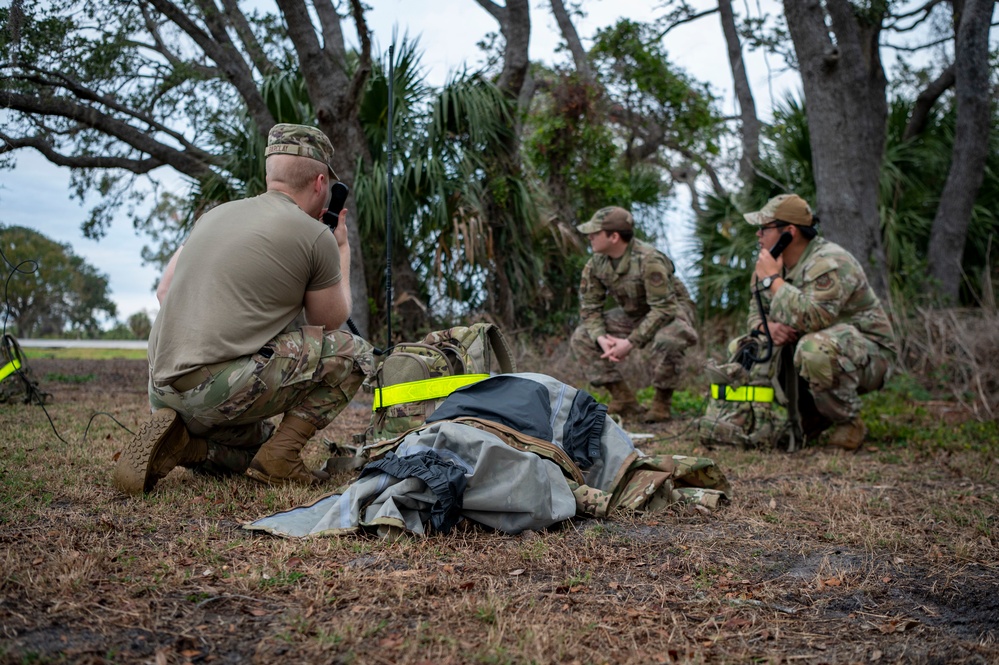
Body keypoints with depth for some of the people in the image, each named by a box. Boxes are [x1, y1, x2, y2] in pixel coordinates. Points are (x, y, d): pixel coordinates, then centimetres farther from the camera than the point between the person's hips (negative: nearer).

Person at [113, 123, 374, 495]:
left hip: (162, 390, 8)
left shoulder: (214, 214, 17)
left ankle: (177, 443, 4)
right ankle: (280, 457, -1)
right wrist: (342, 250, 26)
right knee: (352, 352, 5)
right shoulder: (315, 235, -3)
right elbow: (330, 321, 12)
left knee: (256, 448, 31)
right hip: (222, 388, -8)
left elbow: (163, 292, 23)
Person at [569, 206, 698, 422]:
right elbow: (589, 306, -3)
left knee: (666, 341, -41)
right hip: (634, 314, 7)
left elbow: (663, 308, -32)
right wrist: (601, 338, -23)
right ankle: (623, 399, -5)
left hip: (671, 313, -7)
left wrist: (630, 343, -35)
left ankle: (662, 404, -15)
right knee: (580, 338, -6)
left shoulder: (648, 260, -31)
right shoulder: (596, 263, -9)